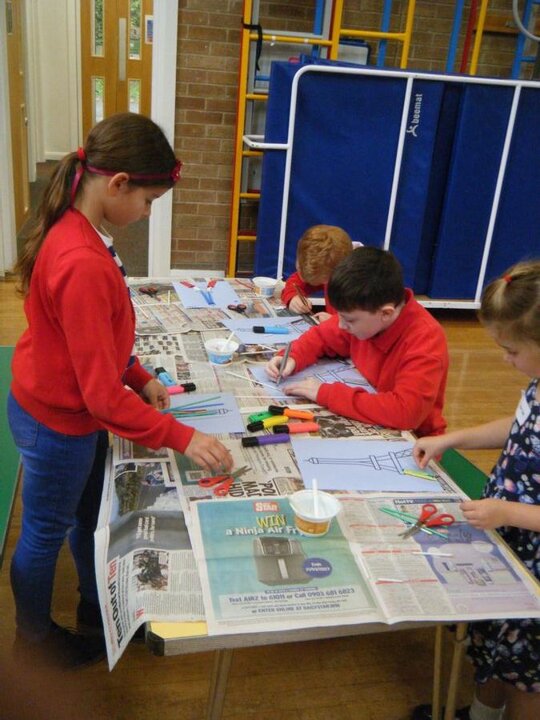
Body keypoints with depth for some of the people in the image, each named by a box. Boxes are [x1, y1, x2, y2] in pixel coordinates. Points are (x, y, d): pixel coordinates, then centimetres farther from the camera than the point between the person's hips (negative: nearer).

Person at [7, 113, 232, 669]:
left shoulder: (73, 232, -4)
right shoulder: (83, 266, -34)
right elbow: (103, 394, -30)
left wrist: (140, 377, 4)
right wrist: (181, 438, -23)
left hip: (74, 412, 8)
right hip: (56, 425, -8)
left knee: (90, 514, 25)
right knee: (45, 533, 15)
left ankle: (97, 606, 50)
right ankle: (33, 639, 42)